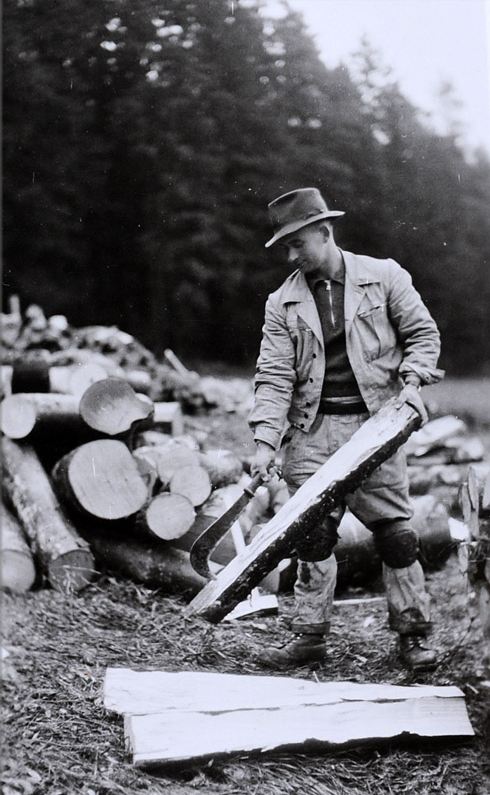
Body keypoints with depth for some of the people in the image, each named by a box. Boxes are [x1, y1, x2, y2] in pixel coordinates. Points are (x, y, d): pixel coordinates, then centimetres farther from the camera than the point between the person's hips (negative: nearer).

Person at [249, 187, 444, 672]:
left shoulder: (384, 277, 2)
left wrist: (411, 381, -10)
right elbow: (274, 377, -2)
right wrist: (265, 442, -13)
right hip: (313, 432, 2)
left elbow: (422, 333, 8)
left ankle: (413, 633, 15)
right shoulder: (283, 304, 5)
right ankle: (309, 635, 13)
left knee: (394, 531, 1)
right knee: (312, 534, 1)